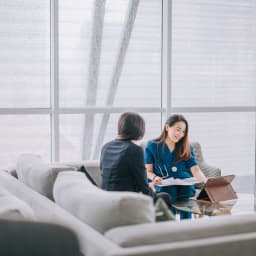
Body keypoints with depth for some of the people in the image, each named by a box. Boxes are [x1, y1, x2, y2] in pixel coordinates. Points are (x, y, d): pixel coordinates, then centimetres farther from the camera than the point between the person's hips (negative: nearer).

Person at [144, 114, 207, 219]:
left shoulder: (186, 148, 17)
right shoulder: (152, 146, 10)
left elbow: (195, 170, 6)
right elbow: (148, 171, 8)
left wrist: (206, 181, -14)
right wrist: (155, 178, -16)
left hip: (186, 187, 2)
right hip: (164, 187, -2)